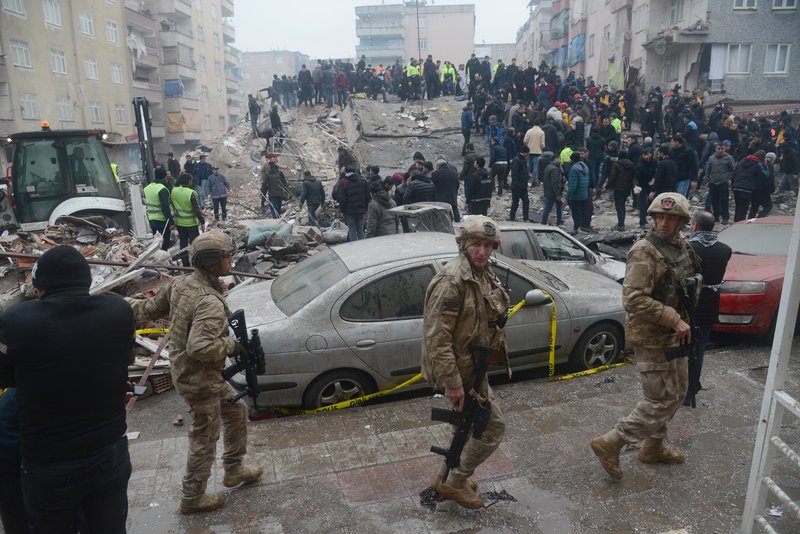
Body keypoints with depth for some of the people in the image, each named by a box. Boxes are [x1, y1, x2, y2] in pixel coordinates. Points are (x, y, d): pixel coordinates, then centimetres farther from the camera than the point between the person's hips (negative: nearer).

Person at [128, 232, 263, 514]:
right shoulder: (210, 303, -31)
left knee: (236, 411, 24)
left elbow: (150, 310, 9)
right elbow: (199, 347, -40)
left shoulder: (179, 283, -3)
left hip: (184, 371, 9)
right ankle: (192, 498, 32)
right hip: (199, 381, -9)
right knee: (205, 440, 11)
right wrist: (231, 345, -24)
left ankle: (234, 470, 40)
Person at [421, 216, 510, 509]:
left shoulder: (484, 274, 5)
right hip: (460, 370, -9)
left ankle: (447, 474, 41)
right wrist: (452, 383, -26)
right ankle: (454, 482, 18)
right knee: (494, 426, 2)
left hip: (472, 365, 9)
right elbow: (437, 337, -27)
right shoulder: (451, 281, -25)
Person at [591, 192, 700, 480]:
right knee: (660, 401, -4)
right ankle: (610, 443, 7)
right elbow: (634, 299, -29)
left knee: (677, 392, 20)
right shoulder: (644, 252, -21)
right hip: (652, 339, -9)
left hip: (674, 336, 9)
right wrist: (675, 319, -25)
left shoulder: (682, 246, 6)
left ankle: (654, 447, 37)